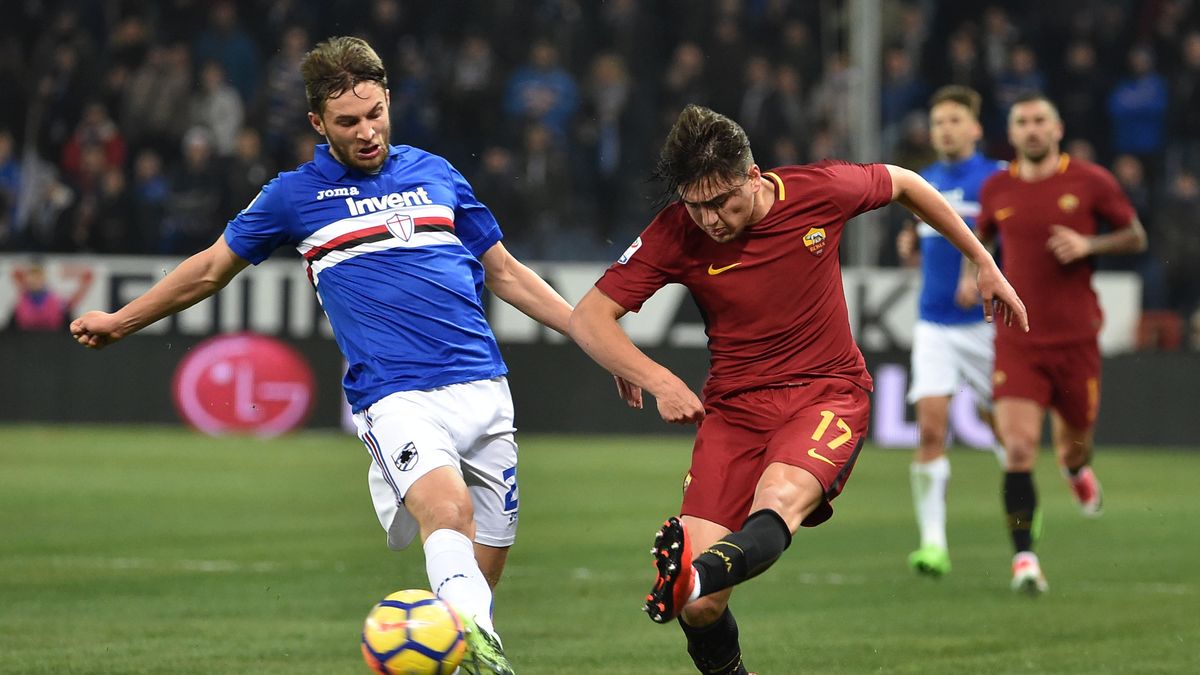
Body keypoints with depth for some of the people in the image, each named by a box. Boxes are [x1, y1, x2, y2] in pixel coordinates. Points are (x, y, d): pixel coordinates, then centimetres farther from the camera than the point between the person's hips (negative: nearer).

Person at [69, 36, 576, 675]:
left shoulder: (434, 174, 16)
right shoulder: (295, 196, 9)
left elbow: (504, 272, 25)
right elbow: (212, 267, 24)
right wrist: (121, 320, 32)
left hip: (482, 388, 5)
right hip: (395, 398, -4)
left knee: (486, 563, 0)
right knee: (447, 505, -33)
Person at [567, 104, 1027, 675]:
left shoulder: (818, 191, -8)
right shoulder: (675, 233, -9)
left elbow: (903, 184, 12)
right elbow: (588, 318, -7)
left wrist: (983, 263, 18)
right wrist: (659, 381, -19)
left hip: (828, 393, -1)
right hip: (733, 408, 1)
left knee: (780, 498, -38)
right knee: (700, 608, -16)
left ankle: (697, 575, -66)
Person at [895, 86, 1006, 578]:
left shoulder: (998, 179, -5)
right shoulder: (925, 183, 12)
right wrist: (910, 245, 4)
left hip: (986, 320, -3)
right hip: (934, 323, 3)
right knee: (931, 427, -11)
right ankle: (933, 542, -12)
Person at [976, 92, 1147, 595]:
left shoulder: (1091, 182, -2)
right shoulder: (996, 189, 4)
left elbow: (1136, 237, 5)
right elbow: (981, 236, 23)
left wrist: (1089, 245, -12)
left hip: (1076, 340, 0)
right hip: (1017, 341, 0)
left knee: (1074, 438, 13)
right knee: (1018, 450, -14)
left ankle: (1076, 467, 52)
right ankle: (1024, 559, -13)